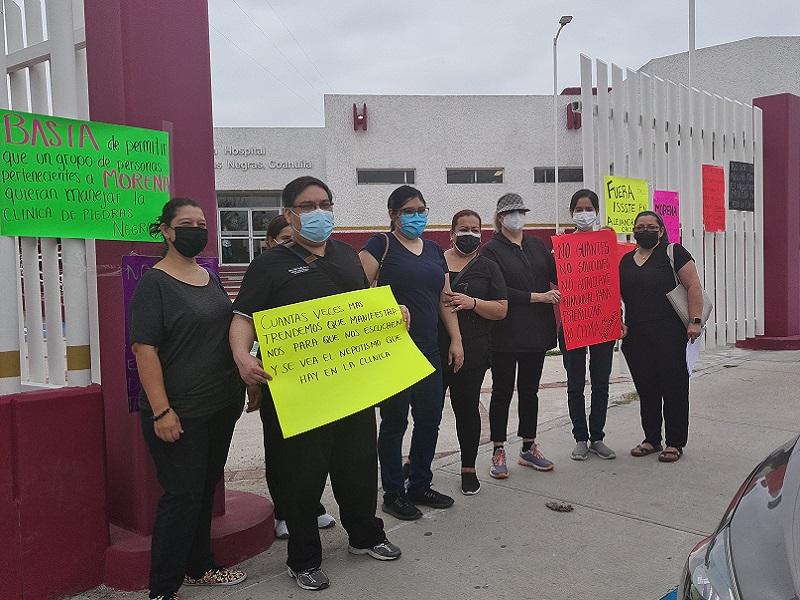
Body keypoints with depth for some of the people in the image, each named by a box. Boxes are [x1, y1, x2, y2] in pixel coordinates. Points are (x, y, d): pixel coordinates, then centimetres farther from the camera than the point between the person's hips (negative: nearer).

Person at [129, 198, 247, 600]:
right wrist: (161, 410, -21)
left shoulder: (210, 278, 11)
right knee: (182, 495, -4)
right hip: (180, 414, -7)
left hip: (221, 407, 7)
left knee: (205, 489, 17)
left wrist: (239, 390, 18)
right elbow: (144, 348, -16)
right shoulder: (154, 283, -11)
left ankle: (198, 567, 33)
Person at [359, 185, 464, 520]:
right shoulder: (381, 245, -5)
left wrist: (456, 340, 11)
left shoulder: (434, 250, 14)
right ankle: (393, 493, 16)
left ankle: (420, 485, 27)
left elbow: (444, 299, 17)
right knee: (395, 421, 2)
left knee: (430, 418, 10)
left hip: (429, 349, 6)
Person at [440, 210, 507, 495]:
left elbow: (501, 310, 2)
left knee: (467, 408, 8)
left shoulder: (488, 268, 7)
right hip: (434, 349, 0)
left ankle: (468, 468, 23)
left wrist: (472, 303, -13)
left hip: (471, 352, 0)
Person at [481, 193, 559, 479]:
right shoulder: (492, 250, -6)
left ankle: (529, 448, 25)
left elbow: (557, 274, 8)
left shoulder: (537, 246, 11)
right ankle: (498, 451, 15)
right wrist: (537, 297, -18)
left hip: (537, 331, 5)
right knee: (502, 391, 5)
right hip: (506, 334, -5)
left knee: (529, 390, 14)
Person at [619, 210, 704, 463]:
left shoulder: (673, 253, -1)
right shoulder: (625, 260, 15)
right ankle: (651, 439, 23)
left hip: (669, 335, -5)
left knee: (674, 388, 0)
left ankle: (675, 443, 11)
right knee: (646, 389, 11)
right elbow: (617, 295, 18)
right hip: (635, 337, 5)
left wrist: (695, 321, -14)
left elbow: (694, 286, -7)